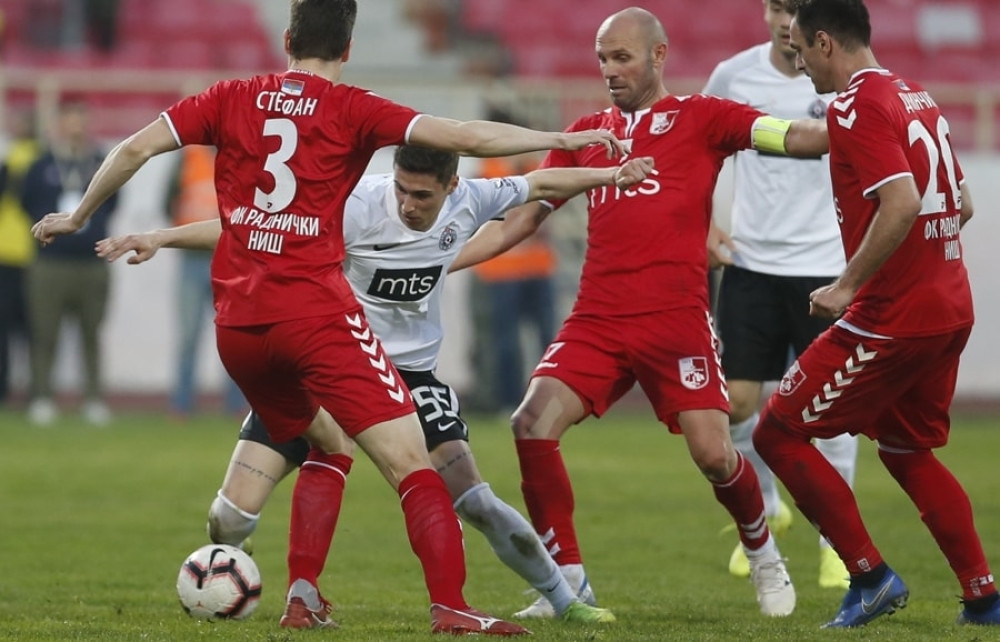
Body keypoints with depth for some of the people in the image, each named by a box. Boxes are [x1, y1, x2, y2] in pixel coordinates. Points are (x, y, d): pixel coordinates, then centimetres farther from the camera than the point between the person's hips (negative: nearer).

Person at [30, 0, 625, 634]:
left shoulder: (233, 99, 11)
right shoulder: (352, 109, 0)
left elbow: (135, 148, 8)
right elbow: (465, 136, -7)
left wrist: (77, 218, 22)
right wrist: (565, 140, 0)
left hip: (236, 323, 6)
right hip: (315, 312, -5)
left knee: (327, 443, 27)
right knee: (410, 459, -8)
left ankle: (303, 599, 18)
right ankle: (451, 607, -24)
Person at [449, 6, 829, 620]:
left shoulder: (701, 118, 6)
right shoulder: (585, 135, 18)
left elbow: (799, 137, -5)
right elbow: (519, 220, 21)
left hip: (677, 321, -4)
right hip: (597, 321, 4)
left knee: (714, 454, -11)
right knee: (533, 425, -15)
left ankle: (763, 554, 21)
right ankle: (569, 581, -1)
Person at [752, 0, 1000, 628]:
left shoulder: (856, 107, -14)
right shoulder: (917, 98, 14)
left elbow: (902, 203, -26)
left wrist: (848, 285, -20)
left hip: (892, 318, -9)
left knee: (778, 433, 0)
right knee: (908, 451, 24)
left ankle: (872, 577, -1)